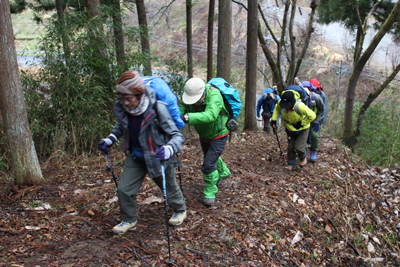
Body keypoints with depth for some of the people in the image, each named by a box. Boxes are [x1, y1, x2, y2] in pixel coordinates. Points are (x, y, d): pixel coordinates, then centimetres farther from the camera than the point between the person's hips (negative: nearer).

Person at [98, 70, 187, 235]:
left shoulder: (157, 109, -31)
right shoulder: (121, 108, -15)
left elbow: (177, 135, -27)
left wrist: (169, 149, -47)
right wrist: (110, 139, -2)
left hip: (157, 157, -4)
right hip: (135, 156, 5)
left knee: (169, 189, 17)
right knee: (124, 189, 5)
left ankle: (180, 211, 48)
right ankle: (129, 221, 32)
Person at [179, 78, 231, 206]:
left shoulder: (214, 95, -39)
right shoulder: (189, 93, -20)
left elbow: (210, 115, -56)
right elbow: (182, 108, -23)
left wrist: (187, 117, -66)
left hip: (218, 134, -7)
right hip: (204, 134, 7)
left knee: (209, 163, -13)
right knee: (211, 157, 28)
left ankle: (210, 193, 10)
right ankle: (223, 172, 58)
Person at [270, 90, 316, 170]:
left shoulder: (299, 106, -39)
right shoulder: (282, 102, -21)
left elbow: (312, 116, -32)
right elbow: (277, 108, 5)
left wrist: (301, 124, -24)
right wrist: (273, 119, -2)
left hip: (302, 128, -5)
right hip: (290, 128, 5)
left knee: (298, 147, -7)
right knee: (290, 147, 5)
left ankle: (303, 157, 28)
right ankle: (291, 164, 22)